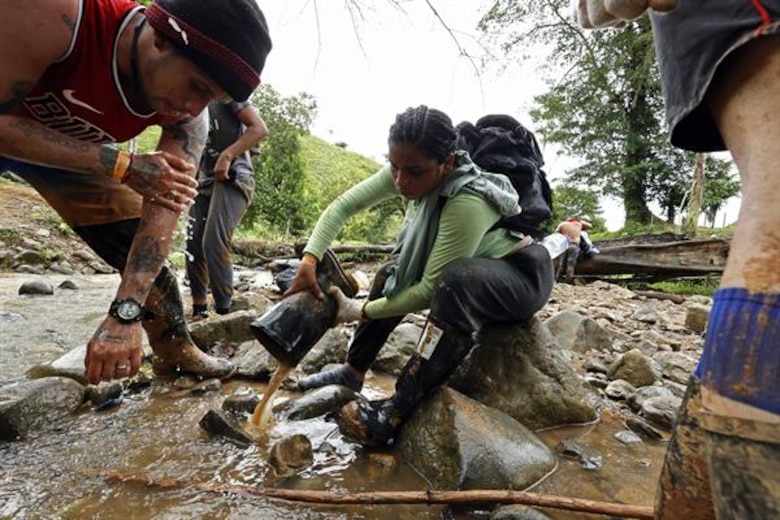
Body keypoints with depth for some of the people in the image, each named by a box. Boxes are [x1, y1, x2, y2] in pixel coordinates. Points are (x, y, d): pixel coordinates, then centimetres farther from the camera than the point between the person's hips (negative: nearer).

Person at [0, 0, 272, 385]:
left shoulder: (186, 119, -24)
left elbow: (164, 207, -29)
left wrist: (125, 313, -35)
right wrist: (122, 166, -35)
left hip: (79, 148, 2)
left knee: (141, 247, -3)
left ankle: (177, 353, 12)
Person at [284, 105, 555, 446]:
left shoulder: (467, 201, -35)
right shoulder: (408, 173, -15)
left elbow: (430, 289, -30)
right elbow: (343, 206, -12)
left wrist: (361, 311, -20)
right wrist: (309, 259, -25)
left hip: (522, 274, -7)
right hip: (474, 267, 7)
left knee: (458, 280, -38)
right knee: (392, 275, 0)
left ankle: (399, 411, -26)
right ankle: (352, 372, 11)